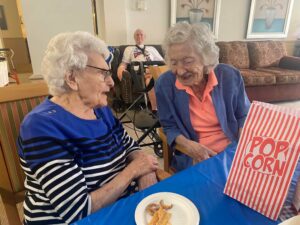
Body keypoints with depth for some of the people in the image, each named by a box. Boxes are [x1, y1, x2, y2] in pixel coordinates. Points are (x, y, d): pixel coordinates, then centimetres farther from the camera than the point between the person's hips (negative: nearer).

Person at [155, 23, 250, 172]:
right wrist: (188, 145, -17)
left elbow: (244, 116, 7)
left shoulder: (229, 76, -8)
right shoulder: (164, 84, -11)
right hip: (193, 158, -2)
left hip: (233, 152, 2)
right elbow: (169, 126, 0)